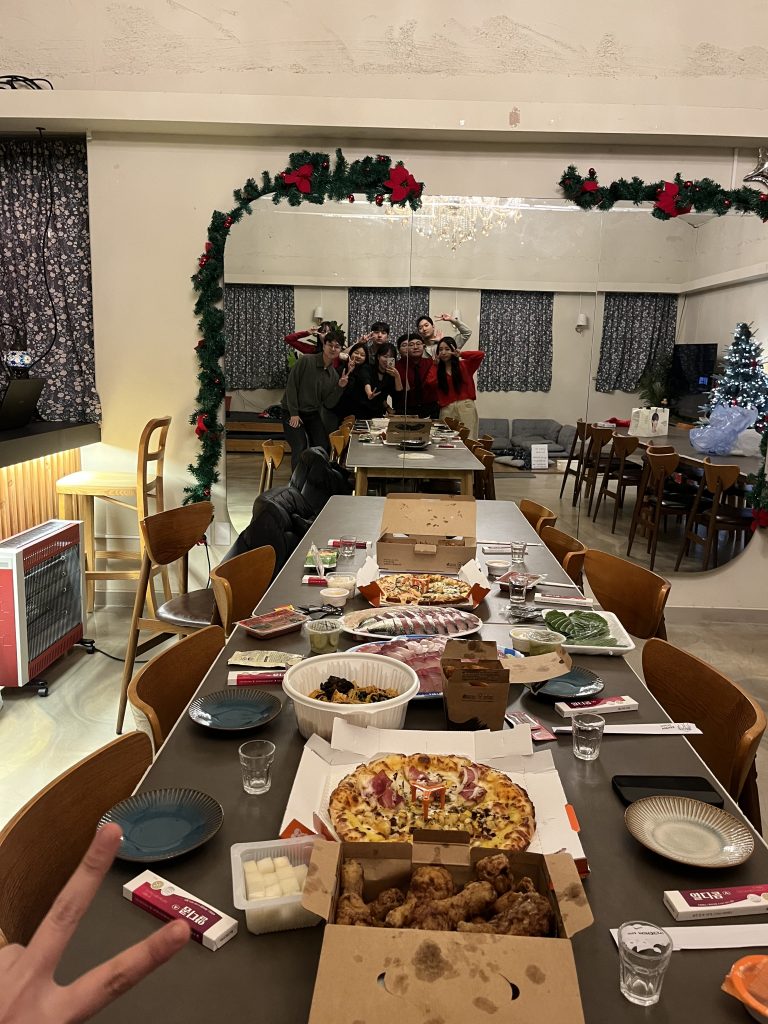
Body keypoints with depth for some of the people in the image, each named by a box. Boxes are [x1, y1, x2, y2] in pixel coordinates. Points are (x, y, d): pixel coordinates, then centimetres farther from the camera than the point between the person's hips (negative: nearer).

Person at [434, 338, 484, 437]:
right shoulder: (437, 370, 13)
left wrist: (461, 354, -9)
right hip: (447, 409, 1)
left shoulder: (463, 365, 10)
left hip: (465, 407, -1)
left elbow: (480, 355, -4)